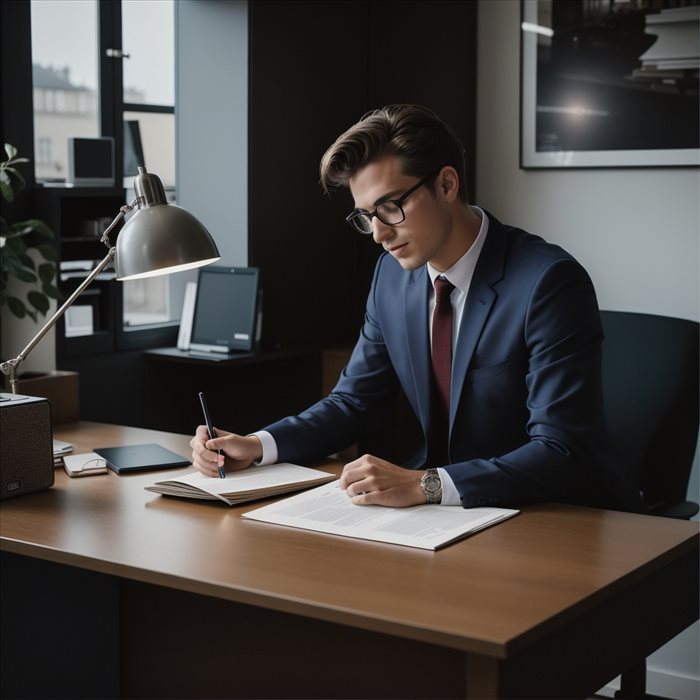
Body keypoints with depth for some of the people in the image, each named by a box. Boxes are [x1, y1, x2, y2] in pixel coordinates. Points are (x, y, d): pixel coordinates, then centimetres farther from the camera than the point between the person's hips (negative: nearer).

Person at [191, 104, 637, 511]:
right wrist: (258, 446, -5)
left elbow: (561, 455, -24)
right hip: (449, 511, 7)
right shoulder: (394, 273, 2)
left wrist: (425, 484, -34)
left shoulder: (549, 283, -19)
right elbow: (356, 401, 11)